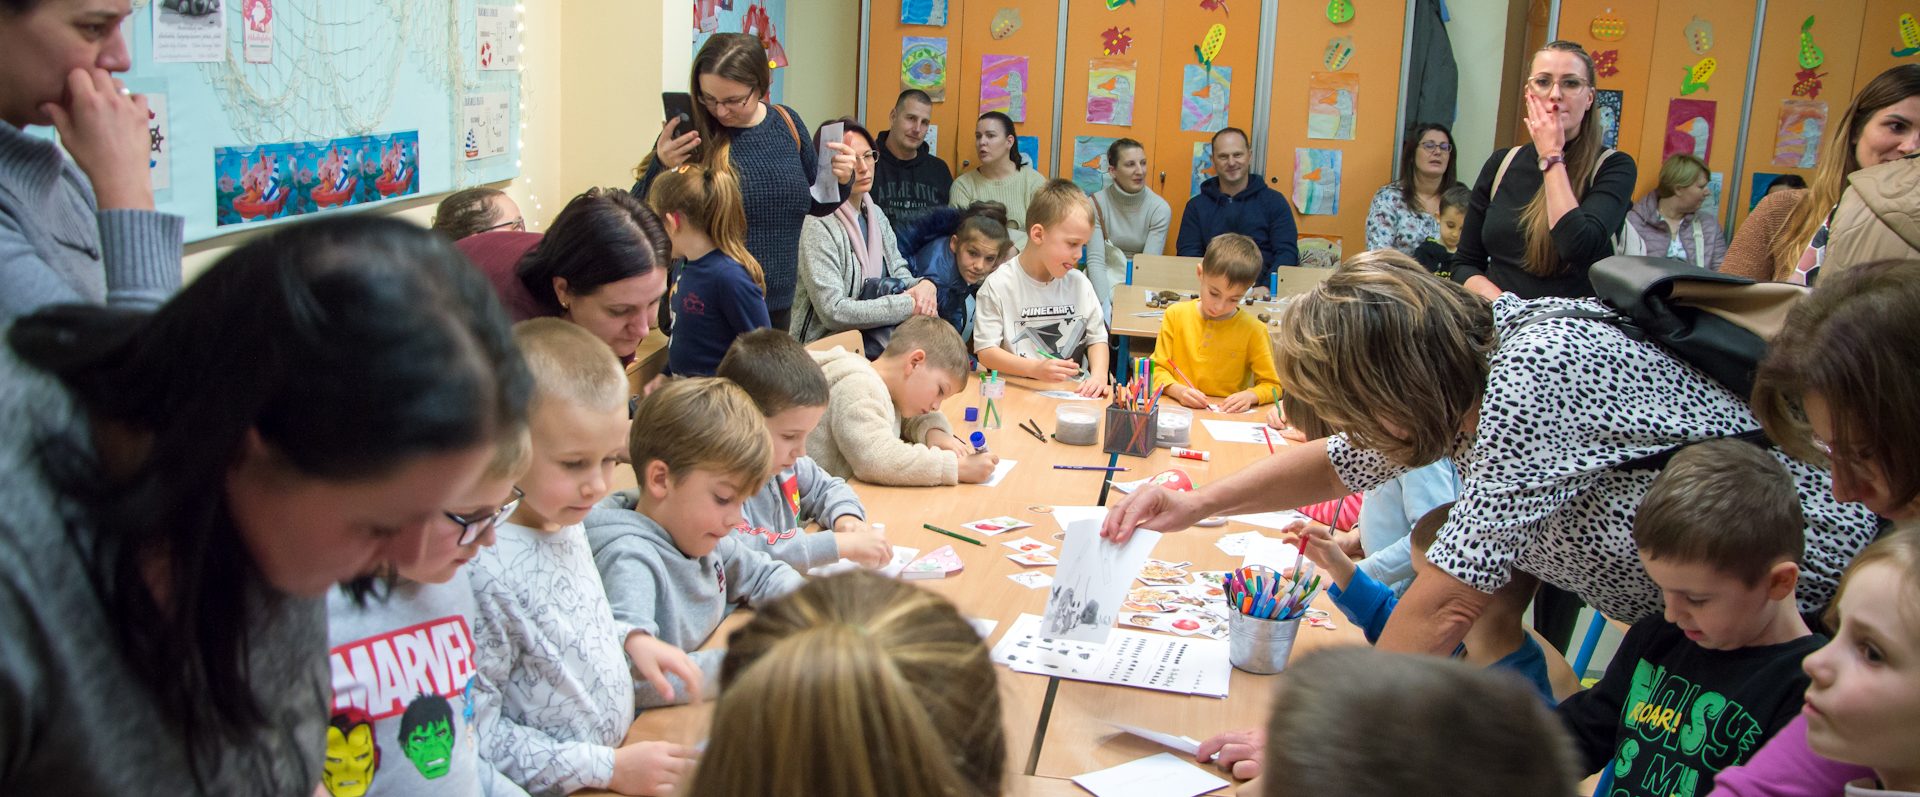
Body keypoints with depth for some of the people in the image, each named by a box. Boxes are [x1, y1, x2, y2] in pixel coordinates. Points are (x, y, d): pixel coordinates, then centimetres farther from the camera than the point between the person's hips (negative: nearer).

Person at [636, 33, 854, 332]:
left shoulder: (787, 123, 0)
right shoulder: (689, 132, -11)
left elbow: (813, 204, 14)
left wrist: (840, 181, -6)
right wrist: (661, 167, -27)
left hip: (778, 305, 4)